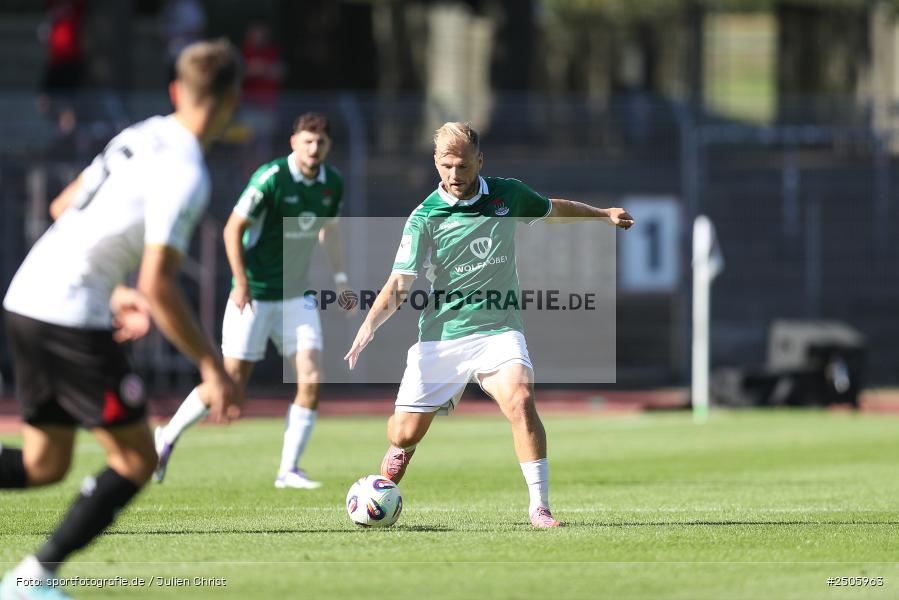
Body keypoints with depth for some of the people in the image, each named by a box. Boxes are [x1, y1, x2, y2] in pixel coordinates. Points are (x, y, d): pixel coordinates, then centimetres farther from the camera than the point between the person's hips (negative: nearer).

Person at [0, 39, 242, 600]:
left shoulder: (141, 137, 12)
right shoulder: (185, 174, -15)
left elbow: (64, 208, 22)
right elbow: (158, 285, -19)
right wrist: (212, 365, -11)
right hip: (72, 318, -9)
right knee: (136, 459, 2)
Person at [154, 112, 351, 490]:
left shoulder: (332, 183, 2)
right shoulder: (271, 178, -17)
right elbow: (233, 228, -13)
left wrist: (340, 278, 11)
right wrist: (241, 282, -19)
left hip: (297, 295, 5)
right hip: (254, 296, -5)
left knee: (311, 380, -8)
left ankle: (289, 470, 1)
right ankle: (168, 437, 19)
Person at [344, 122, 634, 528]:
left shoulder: (508, 195, 3)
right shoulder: (425, 218, -6)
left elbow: (551, 209, 26)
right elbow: (400, 283, -9)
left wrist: (602, 214, 33)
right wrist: (370, 324, -25)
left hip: (498, 330, 1)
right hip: (440, 338, -1)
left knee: (520, 400, -27)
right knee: (406, 433, -1)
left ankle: (539, 506, -22)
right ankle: (400, 452, 37)